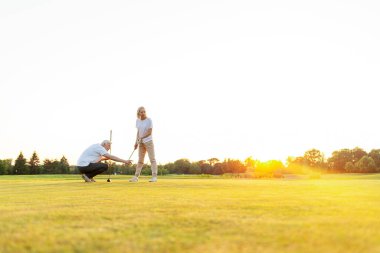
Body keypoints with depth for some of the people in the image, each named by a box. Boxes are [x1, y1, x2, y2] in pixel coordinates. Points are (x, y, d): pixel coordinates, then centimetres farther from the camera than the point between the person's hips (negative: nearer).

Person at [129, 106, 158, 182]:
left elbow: (150, 132, -14)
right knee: (140, 160, 10)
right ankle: (136, 176, 13)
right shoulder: (137, 121, 7)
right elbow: (138, 132, 13)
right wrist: (136, 142, 8)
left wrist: (141, 138, -21)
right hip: (141, 142, 5)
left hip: (148, 141, -5)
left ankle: (154, 176, -7)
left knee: (152, 159, -6)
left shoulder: (149, 120, -9)